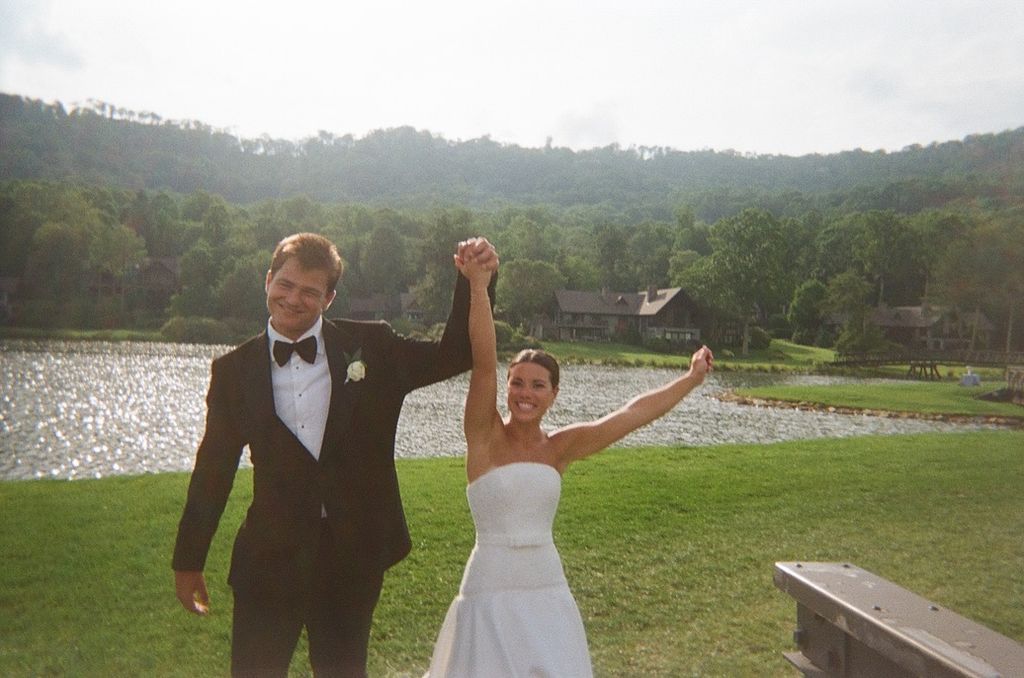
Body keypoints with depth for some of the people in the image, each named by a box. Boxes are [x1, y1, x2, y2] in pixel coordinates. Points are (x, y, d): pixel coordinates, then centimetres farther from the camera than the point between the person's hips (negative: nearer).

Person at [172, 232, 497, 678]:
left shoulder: (370, 348, -3)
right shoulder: (234, 370, -1)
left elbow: (456, 354, 1)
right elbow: (213, 468, 5)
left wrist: (476, 281, -13)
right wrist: (188, 559, 10)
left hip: (353, 556, 0)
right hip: (270, 558, 0)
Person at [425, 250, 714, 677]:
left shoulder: (560, 447, 1)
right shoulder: (485, 435, -8)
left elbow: (633, 414, 4)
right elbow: (483, 362, -21)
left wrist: (692, 378, 7)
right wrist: (479, 285, -31)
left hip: (548, 592, 4)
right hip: (490, 593, -3)